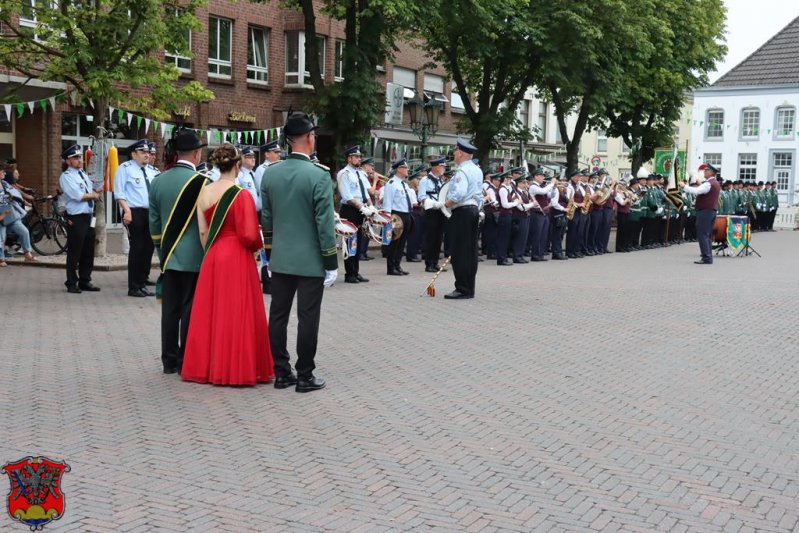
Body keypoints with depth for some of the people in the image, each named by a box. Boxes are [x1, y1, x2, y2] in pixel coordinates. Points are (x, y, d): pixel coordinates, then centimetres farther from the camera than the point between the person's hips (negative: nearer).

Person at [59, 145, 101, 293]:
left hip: (89, 217, 8)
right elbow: (78, 195, -18)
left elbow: (91, 194, 17)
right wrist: (93, 195, -4)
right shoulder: (66, 177, -8)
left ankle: (85, 281, 20)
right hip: (76, 219, -8)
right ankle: (72, 284, 8)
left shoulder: (84, 175, 18)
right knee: (74, 253, -1)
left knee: (88, 252, 11)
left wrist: (95, 193, -5)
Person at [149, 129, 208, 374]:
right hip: (194, 257, -5)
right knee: (190, 310, 1)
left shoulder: (158, 181, 6)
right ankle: (187, 361, 5)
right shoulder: (200, 181, -12)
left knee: (170, 309, 9)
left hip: (169, 256, 6)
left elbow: (154, 223, 12)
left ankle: (169, 360, 14)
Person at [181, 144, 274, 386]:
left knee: (210, 312, 14)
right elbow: (249, 236, -18)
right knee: (237, 313, 3)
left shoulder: (204, 193, 2)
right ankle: (238, 368, 9)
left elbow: (203, 232, 7)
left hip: (211, 259, 6)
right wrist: (259, 244, 3)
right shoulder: (242, 195, -14)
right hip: (237, 259, -5)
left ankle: (207, 366, 21)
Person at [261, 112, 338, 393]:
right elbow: (325, 224, -13)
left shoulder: (270, 173, 3)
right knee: (307, 318, 2)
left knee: (278, 315, 10)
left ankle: (281, 372, 17)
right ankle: (305, 376, 8)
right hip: (310, 260, -5)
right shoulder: (319, 175, -14)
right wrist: (331, 263, -6)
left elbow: (266, 218, 10)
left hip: (280, 259, 5)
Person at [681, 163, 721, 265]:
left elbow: (696, 191, -28)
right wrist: (700, 186, 16)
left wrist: (684, 186, -19)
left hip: (705, 211, -10)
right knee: (708, 235, 13)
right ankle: (709, 257, 15)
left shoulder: (708, 184, -16)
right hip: (712, 210, 10)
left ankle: (706, 258, -12)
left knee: (702, 235, -9)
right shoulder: (716, 184, 16)